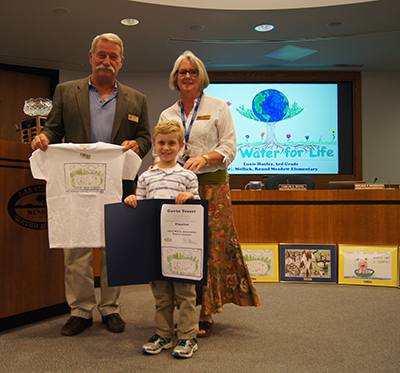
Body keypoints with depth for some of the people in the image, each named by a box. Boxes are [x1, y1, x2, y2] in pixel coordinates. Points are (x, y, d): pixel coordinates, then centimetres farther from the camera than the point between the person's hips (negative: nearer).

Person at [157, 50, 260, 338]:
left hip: (211, 185, -3)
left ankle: (207, 314, 4)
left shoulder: (218, 107, 7)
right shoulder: (167, 115, 17)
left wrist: (204, 158, -18)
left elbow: (229, 148, 0)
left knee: (211, 247, -5)